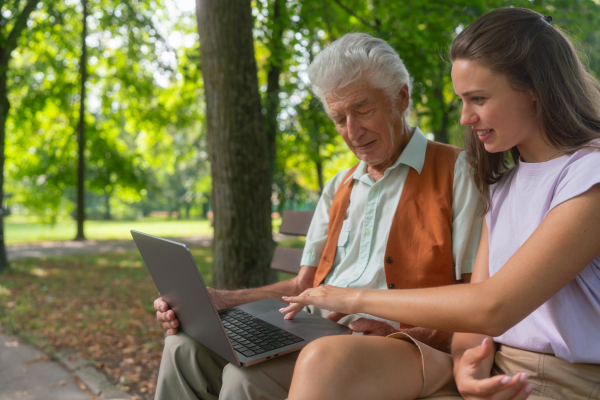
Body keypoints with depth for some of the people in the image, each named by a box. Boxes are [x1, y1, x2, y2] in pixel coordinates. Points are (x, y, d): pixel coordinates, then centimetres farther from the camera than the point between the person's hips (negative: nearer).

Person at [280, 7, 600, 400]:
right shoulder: (502, 185, 13)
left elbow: (493, 307, -19)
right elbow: (477, 298, 7)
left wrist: (357, 298, -11)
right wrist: (467, 362, -17)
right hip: (492, 368, 6)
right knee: (325, 360, -22)